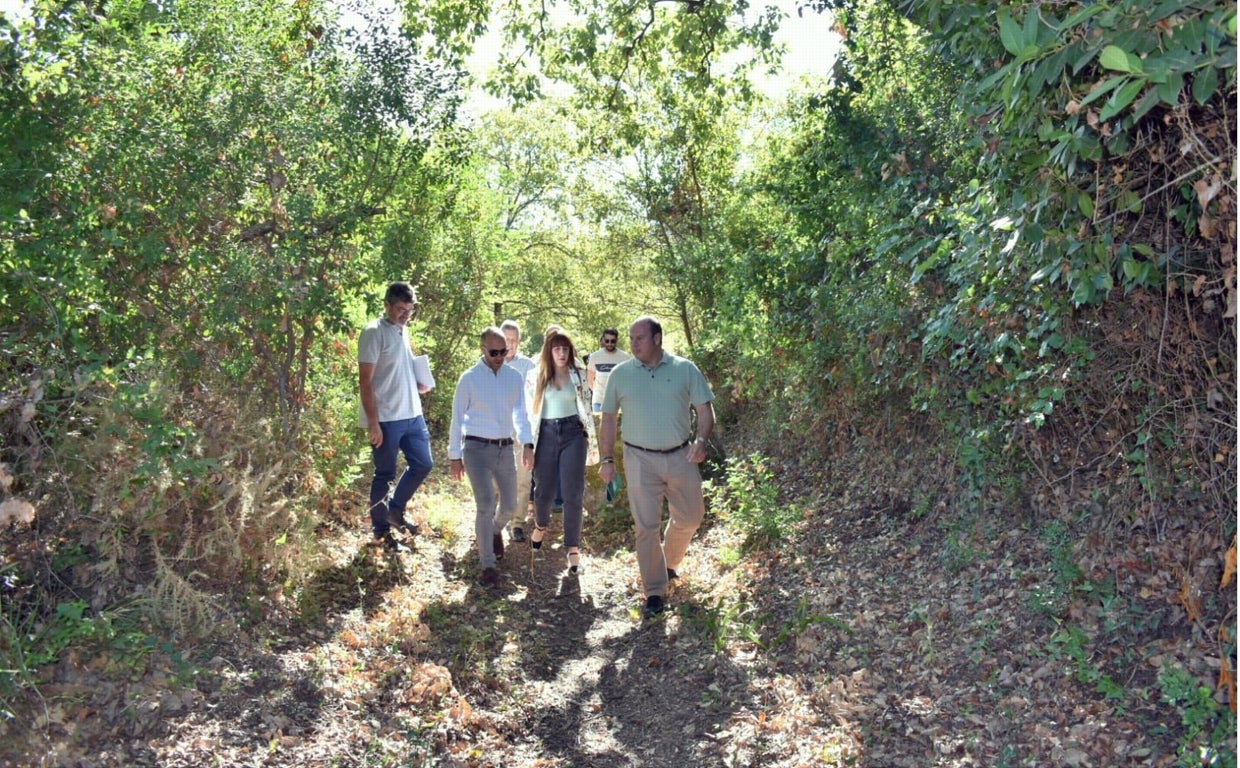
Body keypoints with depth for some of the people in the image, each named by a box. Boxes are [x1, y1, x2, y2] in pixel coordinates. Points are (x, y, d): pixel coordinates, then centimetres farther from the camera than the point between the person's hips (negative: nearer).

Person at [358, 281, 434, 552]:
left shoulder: (404, 330, 12)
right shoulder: (374, 332, -13)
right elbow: (365, 381, -15)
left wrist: (420, 383, 3)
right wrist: (373, 422, -19)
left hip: (412, 415, 8)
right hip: (387, 419, -8)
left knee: (423, 464, 14)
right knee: (385, 475, 3)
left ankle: (395, 511, 32)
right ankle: (382, 532, 18)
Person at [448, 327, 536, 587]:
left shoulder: (514, 377, 3)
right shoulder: (469, 378, -6)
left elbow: (521, 412, 8)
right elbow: (458, 418, -1)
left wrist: (527, 444, -5)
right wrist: (455, 455, -1)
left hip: (505, 448, 4)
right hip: (477, 448, -4)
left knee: (510, 504, 12)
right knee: (485, 506, -11)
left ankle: (495, 530, 47)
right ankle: (488, 566, 1)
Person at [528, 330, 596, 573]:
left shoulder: (578, 374, 4)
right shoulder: (539, 375, 5)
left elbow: (584, 404, 13)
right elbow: (533, 407, 10)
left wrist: (590, 432, 12)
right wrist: (531, 439, 9)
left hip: (573, 433, -1)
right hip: (546, 433, 1)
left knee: (573, 493, -4)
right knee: (544, 490, 7)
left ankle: (573, 548, 4)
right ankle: (541, 525, 41)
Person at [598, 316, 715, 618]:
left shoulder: (685, 369, -2)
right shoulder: (620, 374, 0)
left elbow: (705, 409, 0)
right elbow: (609, 419, 6)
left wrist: (701, 439, -18)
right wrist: (607, 459, 1)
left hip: (680, 457, 1)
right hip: (641, 460, -1)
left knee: (690, 517, 13)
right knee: (646, 527, -1)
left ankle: (669, 562, 42)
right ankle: (654, 592, 11)